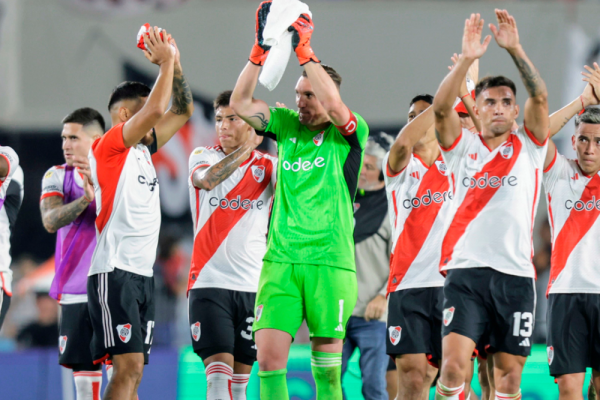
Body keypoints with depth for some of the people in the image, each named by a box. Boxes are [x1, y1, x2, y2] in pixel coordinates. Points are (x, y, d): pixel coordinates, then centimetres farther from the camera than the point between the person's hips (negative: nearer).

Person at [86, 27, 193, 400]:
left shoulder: (143, 150, 18)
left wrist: (175, 64, 12)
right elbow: (155, 109, -17)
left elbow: (182, 111, 23)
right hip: (114, 272, -9)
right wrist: (166, 62, -7)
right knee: (128, 366, -18)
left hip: (142, 273, 9)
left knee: (132, 370, 5)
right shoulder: (109, 146, -5)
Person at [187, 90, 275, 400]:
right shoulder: (203, 157, 3)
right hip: (209, 282, -2)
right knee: (218, 374, -15)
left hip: (253, 286, 3)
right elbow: (206, 179, -18)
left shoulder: (268, 166, 9)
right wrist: (247, 147, -24)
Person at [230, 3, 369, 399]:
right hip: (280, 259, 3)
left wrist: (304, 50, -22)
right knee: (269, 354, -7)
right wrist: (260, 50, -10)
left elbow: (335, 106, -21)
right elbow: (240, 104, 1)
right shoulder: (287, 126, 11)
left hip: (330, 262, -3)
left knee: (327, 366, 1)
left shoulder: (349, 134, 0)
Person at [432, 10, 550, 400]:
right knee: (454, 365, -14)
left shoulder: (529, 148, 10)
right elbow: (441, 108, -8)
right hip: (466, 269, -1)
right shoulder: (462, 146, 9)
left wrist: (516, 50, -15)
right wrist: (467, 59, -19)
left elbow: (540, 99, -5)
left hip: (516, 273, 1)